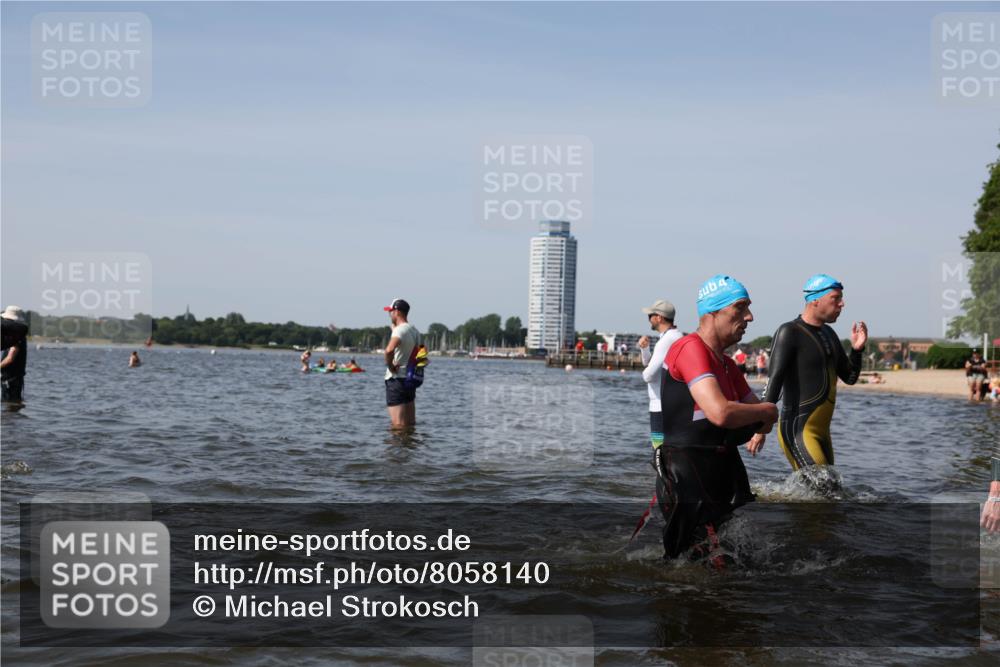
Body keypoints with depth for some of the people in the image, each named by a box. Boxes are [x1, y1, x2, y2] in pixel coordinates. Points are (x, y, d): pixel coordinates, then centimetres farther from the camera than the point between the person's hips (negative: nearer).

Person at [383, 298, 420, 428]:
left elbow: (389, 350, -34)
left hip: (396, 379, -9)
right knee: (410, 424, 12)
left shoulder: (399, 330, -16)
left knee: (398, 425, -7)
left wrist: (390, 366, -19)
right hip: (411, 379, 9)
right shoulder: (414, 331, 13)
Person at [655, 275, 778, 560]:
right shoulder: (691, 348, -14)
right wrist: (767, 411, -9)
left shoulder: (727, 365, 16)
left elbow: (763, 422, 19)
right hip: (687, 478, -9)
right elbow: (720, 412, -27)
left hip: (724, 474, 9)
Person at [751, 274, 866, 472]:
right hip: (797, 431, -9)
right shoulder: (789, 333, -9)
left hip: (822, 431, 9)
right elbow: (774, 381, -16)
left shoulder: (828, 334, 16)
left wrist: (857, 349, 2)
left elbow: (850, 378, 21)